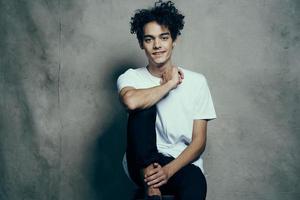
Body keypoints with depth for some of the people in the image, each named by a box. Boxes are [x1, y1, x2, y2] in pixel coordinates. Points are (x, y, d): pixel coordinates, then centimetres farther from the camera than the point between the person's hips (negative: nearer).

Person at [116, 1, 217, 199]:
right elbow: (130, 101, -26)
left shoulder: (196, 81, 3)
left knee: (196, 182, -39)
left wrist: (169, 170, -18)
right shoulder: (131, 77, 2)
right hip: (143, 164, 2)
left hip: (182, 164, -2)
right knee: (142, 106, -26)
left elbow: (199, 141, -2)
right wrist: (170, 84, -13)